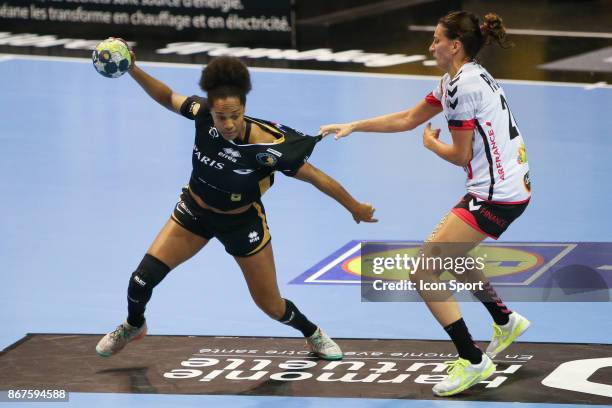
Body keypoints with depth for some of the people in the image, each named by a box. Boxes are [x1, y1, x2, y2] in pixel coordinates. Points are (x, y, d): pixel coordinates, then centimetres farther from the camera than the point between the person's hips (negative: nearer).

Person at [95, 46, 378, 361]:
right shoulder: (202, 114, -26)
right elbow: (168, 98, -5)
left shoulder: (266, 147, -34)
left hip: (242, 224, -2)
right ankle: (134, 326, 27)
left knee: (271, 306, 7)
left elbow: (318, 178, -24)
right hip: (194, 212, 3)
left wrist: (355, 208, -14)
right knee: (143, 278, -8)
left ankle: (313, 334, 41)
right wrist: (133, 70, -18)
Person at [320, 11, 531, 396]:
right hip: (511, 187, 10)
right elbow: (406, 119, 22)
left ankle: (473, 362, -3)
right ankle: (507, 322, 39)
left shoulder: (462, 85, -18)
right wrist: (352, 126, 21)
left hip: (496, 197, -10)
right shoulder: (466, 77, 13)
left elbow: (461, 155, -13)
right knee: (447, 252, 30)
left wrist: (431, 143, 8)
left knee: (423, 271, -6)